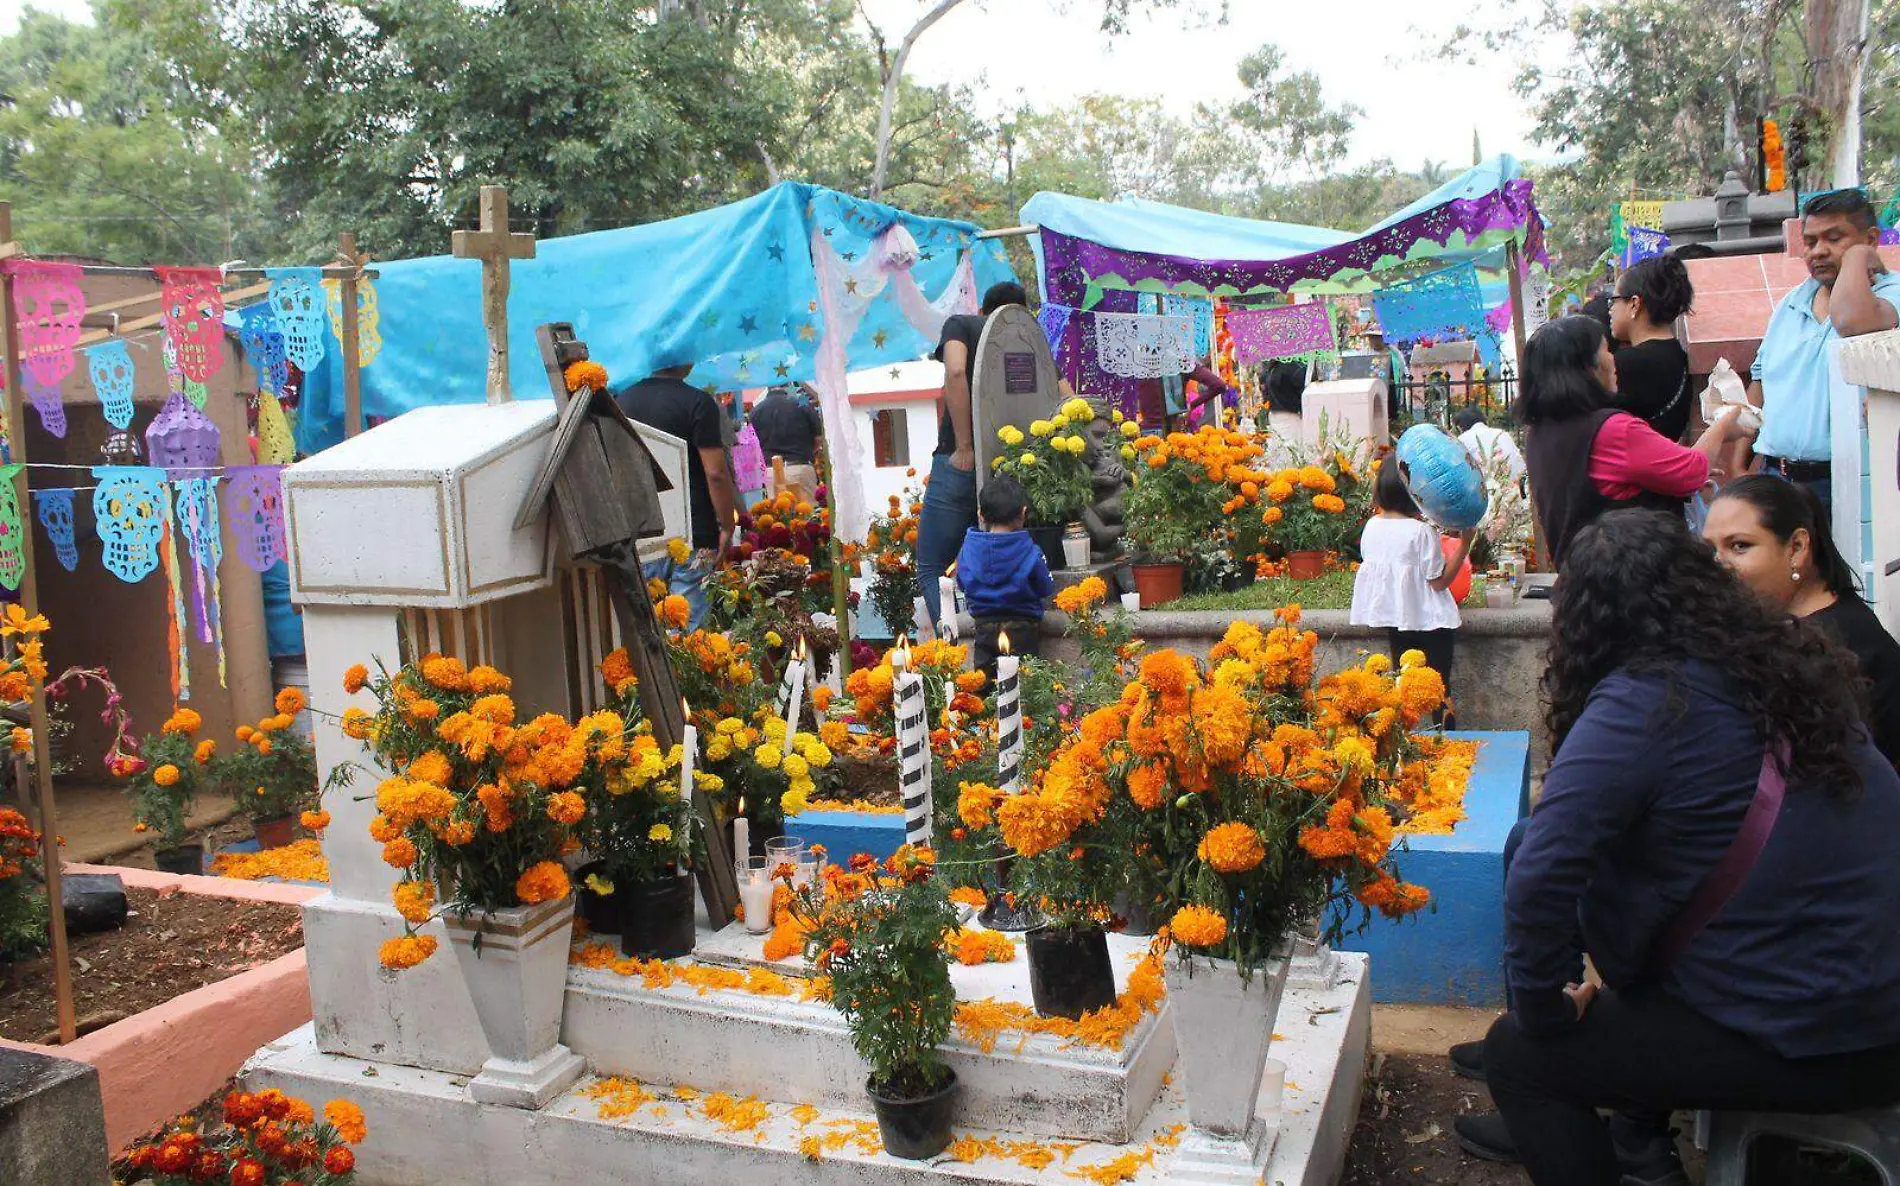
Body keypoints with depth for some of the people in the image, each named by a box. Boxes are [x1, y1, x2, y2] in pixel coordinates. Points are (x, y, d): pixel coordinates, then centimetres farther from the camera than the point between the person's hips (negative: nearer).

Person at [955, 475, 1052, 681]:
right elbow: (1046, 589, -3)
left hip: (984, 626, 3)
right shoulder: (1030, 553, -14)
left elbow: (962, 584, 7)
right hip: (1022, 626, -2)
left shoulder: (968, 549, -5)